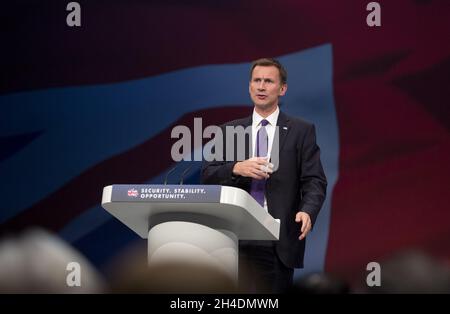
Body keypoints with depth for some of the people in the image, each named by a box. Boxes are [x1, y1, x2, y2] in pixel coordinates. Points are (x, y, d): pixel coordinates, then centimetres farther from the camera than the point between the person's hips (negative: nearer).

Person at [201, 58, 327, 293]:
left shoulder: (301, 131, 7)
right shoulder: (229, 131, 14)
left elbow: (314, 181, 0)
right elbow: (208, 176, 6)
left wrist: (307, 212, -20)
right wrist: (237, 169, -14)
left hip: (279, 241, -1)